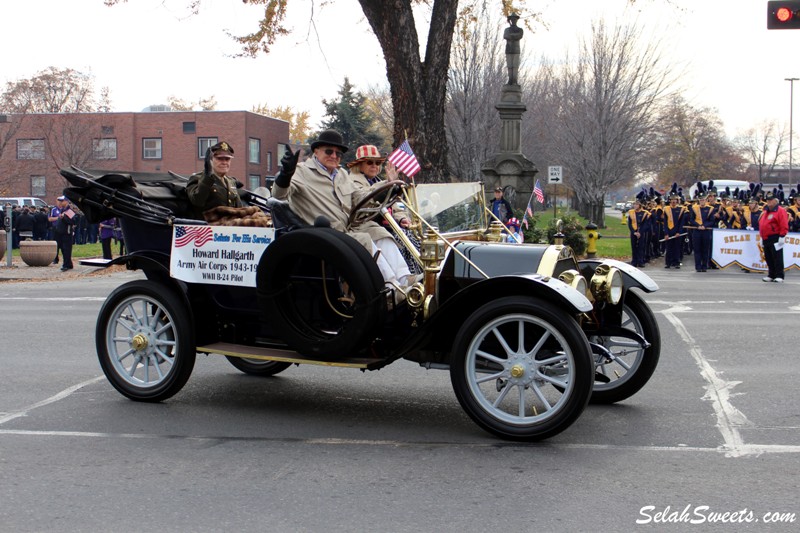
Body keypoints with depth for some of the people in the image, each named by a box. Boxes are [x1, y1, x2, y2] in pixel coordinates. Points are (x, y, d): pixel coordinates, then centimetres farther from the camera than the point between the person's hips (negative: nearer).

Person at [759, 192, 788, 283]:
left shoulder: (780, 211, -8)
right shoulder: (765, 212, 17)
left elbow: (784, 226, -13)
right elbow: (761, 224, 22)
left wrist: (781, 237, -17)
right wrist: (762, 237, 20)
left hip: (775, 239, -8)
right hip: (766, 239, 8)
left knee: (777, 258, -6)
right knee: (768, 258, 11)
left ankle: (779, 276, -3)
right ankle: (771, 275, 19)